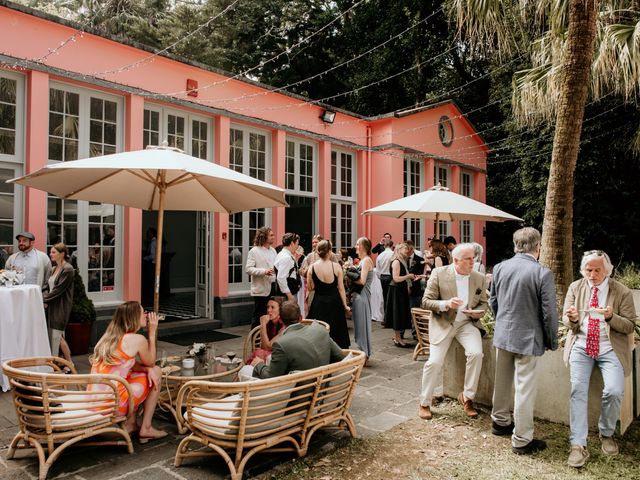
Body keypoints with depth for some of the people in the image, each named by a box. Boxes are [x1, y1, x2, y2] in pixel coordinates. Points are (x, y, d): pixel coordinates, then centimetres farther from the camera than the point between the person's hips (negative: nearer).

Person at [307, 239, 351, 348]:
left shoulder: (312, 267, -8)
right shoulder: (336, 266, -11)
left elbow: (310, 288, -2)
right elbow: (341, 288, -6)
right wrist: (345, 305, 4)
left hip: (318, 303, 1)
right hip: (334, 303, -1)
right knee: (336, 332, 14)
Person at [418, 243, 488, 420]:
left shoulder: (479, 278, 1)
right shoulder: (439, 273, -9)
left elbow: (483, 303, 11)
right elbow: (426, 301, -8)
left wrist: (477, 312, -12)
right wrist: (446, 304, -25)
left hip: (467, 323, 3)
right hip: (443, 323, -2)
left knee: (476, 353, -22)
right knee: (434, 361, -12)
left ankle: (467, 397, 0)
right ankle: (424, 403, 10)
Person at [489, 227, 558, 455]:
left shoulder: (499, 268, -2)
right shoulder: (542, 273, -17)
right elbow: (549, 312, -12)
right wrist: (552, 341, 2)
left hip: (502, 334, 5)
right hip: (527, 338, -5)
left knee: (502, 381, 20)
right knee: (525, 388, 5)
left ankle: (500, 421, 38)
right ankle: (522, 440, 15)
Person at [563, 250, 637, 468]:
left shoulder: (622, 292, -1)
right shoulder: (575, 288, 5)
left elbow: (630, 326, -1)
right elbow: (566, 321, 6)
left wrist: (611, 317, -22)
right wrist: (572, 318, -19)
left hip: (609, 348, -1)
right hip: (581, 345, 1)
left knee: (614, 391, -20)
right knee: (578, 389, -16)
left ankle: (606, 434, 9)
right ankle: (578, 445, -10)